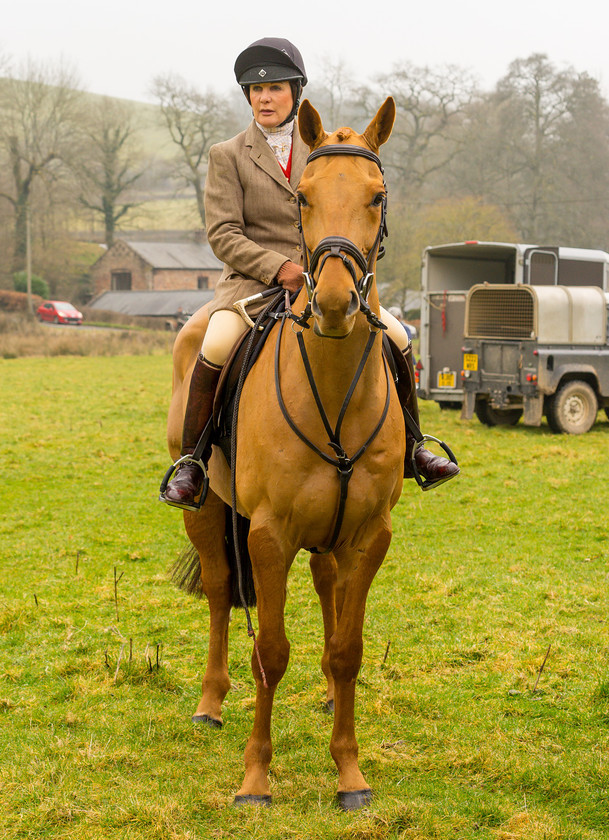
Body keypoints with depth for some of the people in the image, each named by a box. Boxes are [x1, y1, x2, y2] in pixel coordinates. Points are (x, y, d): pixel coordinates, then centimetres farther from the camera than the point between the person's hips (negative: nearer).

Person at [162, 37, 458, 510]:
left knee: (396, 337, -10)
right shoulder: (228, 156, 2)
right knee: (217, 345, -33)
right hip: (254, 282, -3)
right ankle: (191, 463, -20)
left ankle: (410, 448, 8)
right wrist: (280, 268, -20)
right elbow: (223, 235, -7)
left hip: (322, 281, 4)